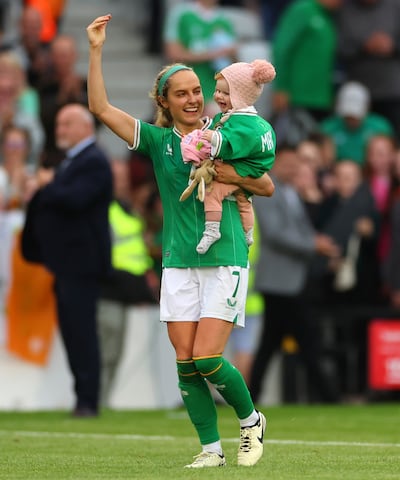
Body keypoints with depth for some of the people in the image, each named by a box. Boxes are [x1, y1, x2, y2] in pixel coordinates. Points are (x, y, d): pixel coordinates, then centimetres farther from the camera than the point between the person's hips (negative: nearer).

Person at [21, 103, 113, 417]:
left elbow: (75, 199, -23)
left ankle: (88, 401, -8)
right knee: (72, 331, 10)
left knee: (81, 330, -9)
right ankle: (84, 399, 14)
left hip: (81, 260, -10)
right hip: (66, 261, 10)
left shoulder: (94, 162, -12)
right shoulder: (71, 160, 20)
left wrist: (48, 186, -10)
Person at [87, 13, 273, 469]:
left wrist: (235, 175, -11)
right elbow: (101, 108, -2)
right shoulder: (157, 139, 6)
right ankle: (211, 448, 8)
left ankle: (251, 420, 13)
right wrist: (95, 51, -9)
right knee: (185, 362, -1)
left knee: (207, 359, -11)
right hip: (178, 261, 3)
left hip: (225, 260, -3)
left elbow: (267, 186, 8)